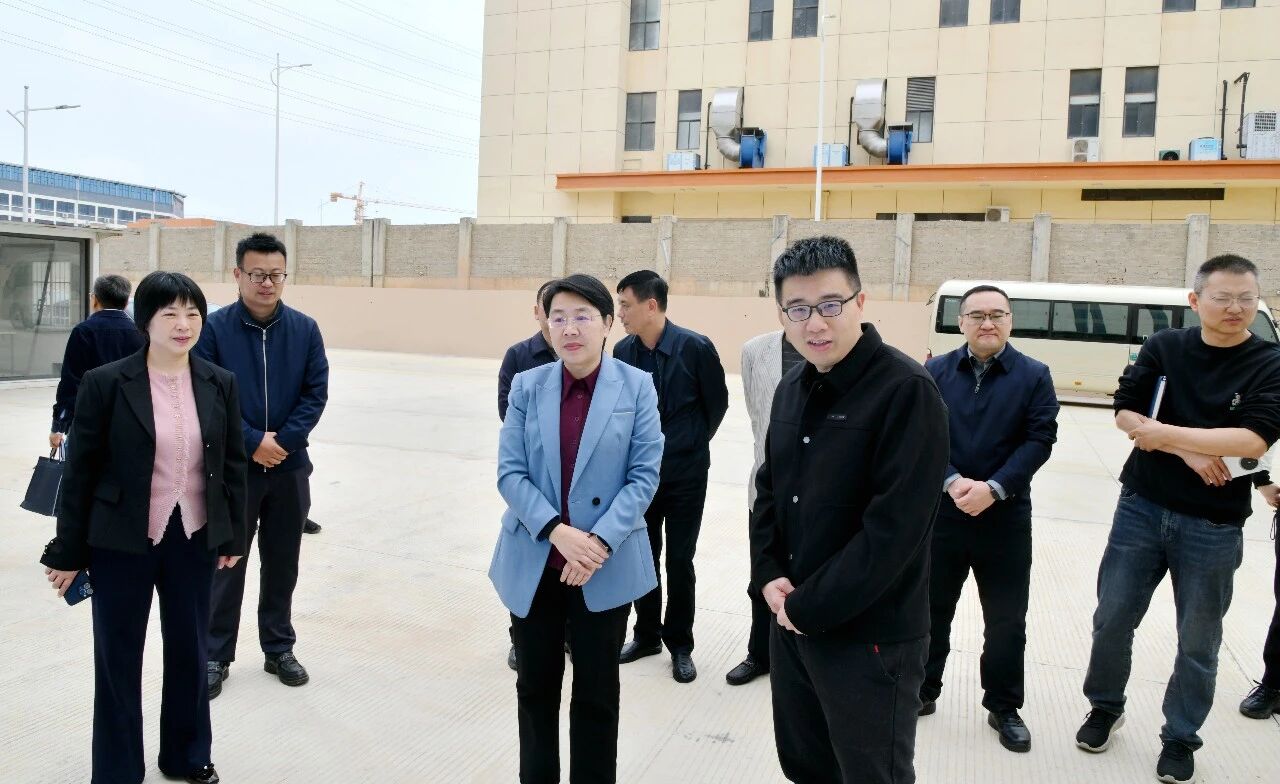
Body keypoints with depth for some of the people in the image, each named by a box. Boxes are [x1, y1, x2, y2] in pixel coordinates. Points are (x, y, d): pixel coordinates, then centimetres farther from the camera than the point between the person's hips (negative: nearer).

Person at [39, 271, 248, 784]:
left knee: (190, 650, 16)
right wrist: (68, 552, -4)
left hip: (194, 540, 3)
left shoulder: (220, 384, 0)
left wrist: (234, 535, 8)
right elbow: (80, 471, -6)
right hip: (121, 544, -3)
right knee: (118, 658, 10)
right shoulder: (105, 383, -10)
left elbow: (233, 463, 6)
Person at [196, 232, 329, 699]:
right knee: (226, 562, 7)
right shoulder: (214, 328, -6)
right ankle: (215, 655, 22)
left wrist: (282, 441, -12)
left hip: (291, 468, 2)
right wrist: (252, 443, -15)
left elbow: (316, 393, -1)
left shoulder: (305, 329, 1)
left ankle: (279, 648, 27)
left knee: (282, 563, 12)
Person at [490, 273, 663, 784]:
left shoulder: (636, 387, -5)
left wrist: (600, 541, -17)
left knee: (596, 695, 10)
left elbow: (645, 475, -7)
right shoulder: (527, 386, 0)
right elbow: (510, 472, -4)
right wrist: (556, 531, -18)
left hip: (607, 566, -2)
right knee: (535, 687, 16)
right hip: (533, 562, 2)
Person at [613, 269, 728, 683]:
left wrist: (692, 443, 8)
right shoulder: (623, 351, -4)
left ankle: (680, 644, 23)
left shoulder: (695, 347, -15)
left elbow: (717, 403, -2)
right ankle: (647, 634, 32)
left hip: (685, 474, -4)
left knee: (679, 561, 6)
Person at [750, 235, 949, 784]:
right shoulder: (792, 390, 7)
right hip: (791, 624, 7)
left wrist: (810, 606, -16)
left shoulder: (907, 391, -18)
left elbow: (894, 528, -22)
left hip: (869, 637, -7)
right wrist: (769, 577, -2)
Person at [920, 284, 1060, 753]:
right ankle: (922, 692, 30)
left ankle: (1004, 708, 27)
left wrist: (993, 488, -18)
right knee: (931, 609, 13)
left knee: (1006, 619, 10)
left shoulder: (1034, 376, 0)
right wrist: (952, 482, -19)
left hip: (1005, 516, -1)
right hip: (941, 511, 1)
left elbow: (1039, 440, -7)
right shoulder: (935, 372, 2)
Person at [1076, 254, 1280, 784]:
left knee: (1198, 643, 11)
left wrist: (1165, 432, -19)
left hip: (1213, 527, -1)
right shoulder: (1163, 347, -1)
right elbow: (1126, 413, -6)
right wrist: (1189, 450, -18)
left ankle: (1180, 738, 30)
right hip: (1141, 508, 2)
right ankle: (1105, 708, 33)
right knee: (1112, 619, 10)